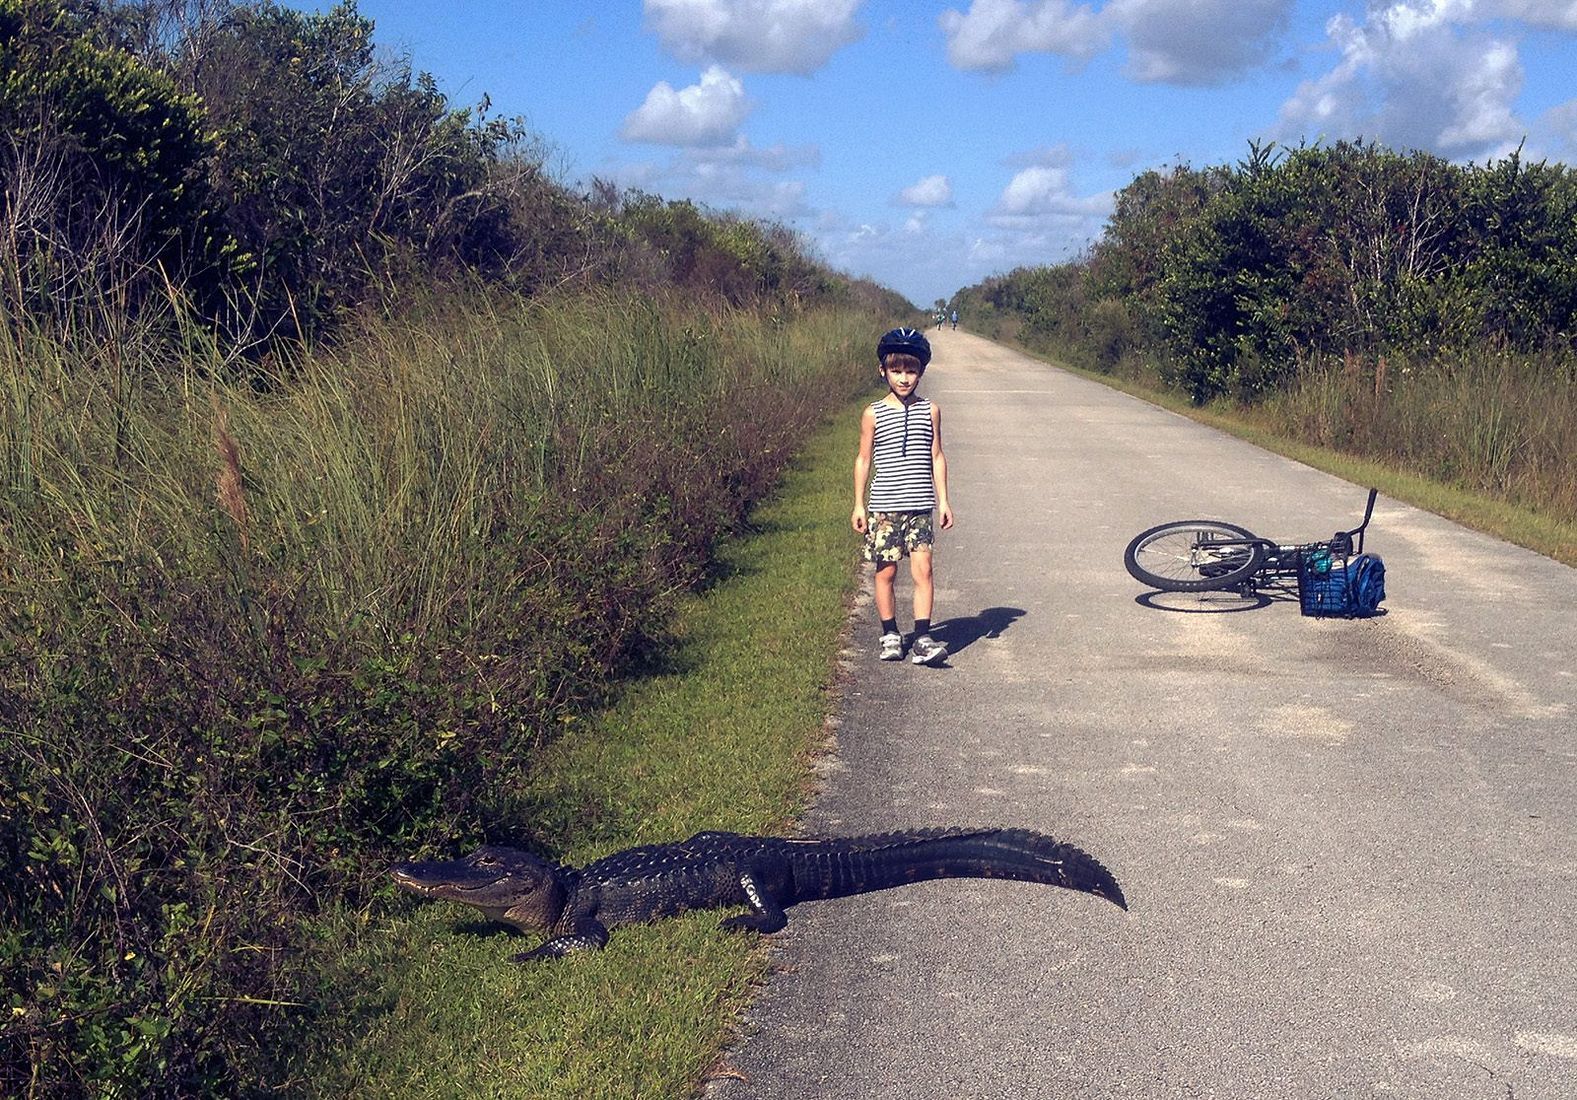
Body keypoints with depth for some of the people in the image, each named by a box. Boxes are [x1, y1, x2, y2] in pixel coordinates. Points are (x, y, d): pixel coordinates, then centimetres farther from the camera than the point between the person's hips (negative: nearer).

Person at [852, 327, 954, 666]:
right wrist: (859, 504, 3)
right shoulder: (873, 414, 1)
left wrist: (943, 500, 7)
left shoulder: (930, 411, 5)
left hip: (920, 506, 1)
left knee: (923, 570, -7)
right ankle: (890, 635, 18)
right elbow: (863, 459, 5)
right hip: (884, 507, 0)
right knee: (886, 572, 5)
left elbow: (936, 457, 9)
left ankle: (922, 639, -6)